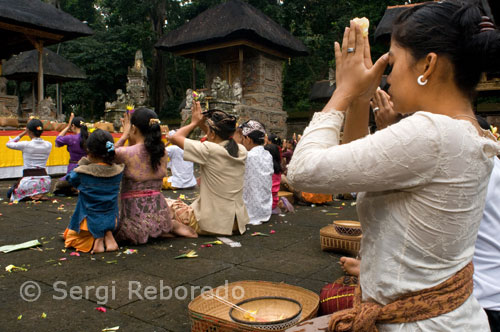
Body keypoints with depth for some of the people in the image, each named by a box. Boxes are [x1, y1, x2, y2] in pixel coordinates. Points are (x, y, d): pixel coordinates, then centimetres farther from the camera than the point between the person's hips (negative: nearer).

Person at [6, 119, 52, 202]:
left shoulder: (25, 145, -12)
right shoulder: (48, 145, -1)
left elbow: (8, 143, 8)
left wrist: (22, 134, 10)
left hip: (29, 180, -6)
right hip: (45, 181, 6)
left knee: (10, 193, 24)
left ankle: (31, 196, -4)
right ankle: (40, 195, 8)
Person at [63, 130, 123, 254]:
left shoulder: (83, 172, -19)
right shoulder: (118, 171, -10)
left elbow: (71, 179, 4)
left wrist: (84, 161, 2)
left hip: (89, 221, -3)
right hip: (111, 221, 3)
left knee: (69, 235, 26)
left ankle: (96, 238, -3)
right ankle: (108, 235, 2)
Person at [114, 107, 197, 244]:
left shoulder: (127, 153, -16)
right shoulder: (162, 152, 1)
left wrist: (124, 135, 9)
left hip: (135, 220, -7)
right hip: (161, 216, 7)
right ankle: (171, 226, 11)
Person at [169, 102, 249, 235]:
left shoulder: (209, 150, -22)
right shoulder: (241, 151, -3)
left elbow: (175, 137, -12)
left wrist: (194, 123, 2)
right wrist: (202, 125, 12)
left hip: (213, 223, -6)